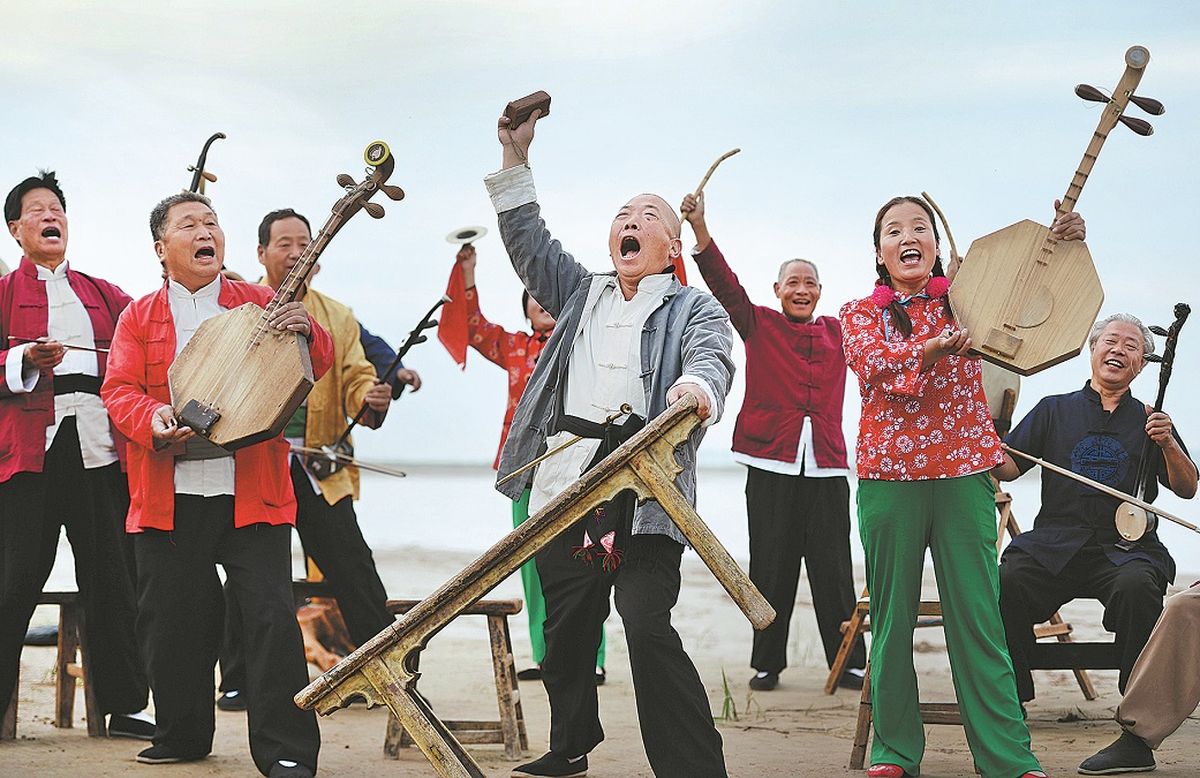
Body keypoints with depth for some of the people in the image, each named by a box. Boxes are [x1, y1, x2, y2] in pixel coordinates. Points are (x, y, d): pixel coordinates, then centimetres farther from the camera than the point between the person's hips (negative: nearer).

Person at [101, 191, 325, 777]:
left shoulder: (260, 304, 10)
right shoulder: (139, 317, 12)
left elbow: (318, 367, 4)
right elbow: (118, 388, 3)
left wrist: (306, 333, -19)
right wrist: (151, 419, -18)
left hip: (252, 493, -1)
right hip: (169, 497, 2)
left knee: (272, 616, -8)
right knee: (170, 620, 6)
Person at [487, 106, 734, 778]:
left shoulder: (695, 309, 8)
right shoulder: (580, 293, 24)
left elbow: (711, 359, -12)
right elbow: (528, 241, 20)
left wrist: (696, 389, -36)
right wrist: (515, 160, 10)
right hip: (565, 480, 5)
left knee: (648, 627, -17)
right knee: (566, 628, 10)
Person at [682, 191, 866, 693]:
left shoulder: (837, 332, 16)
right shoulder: (760, 325, 7)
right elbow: (725, 285, -7)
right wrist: (699, 227, -21)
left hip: (826, 466, 2)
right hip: (771, 463, -2)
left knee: (833, 569, 1)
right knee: (772, 568, 2)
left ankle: (849, 663, 5)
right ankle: (767, 664, 10)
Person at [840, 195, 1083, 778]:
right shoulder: (860, 314, 7)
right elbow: (871, 361, -13)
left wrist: (1063, 244, -9)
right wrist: (931, 349, -31)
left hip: (964, 477, 0)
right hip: (889, 478, 0)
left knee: (978, 619, -4)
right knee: (892, 620, 5)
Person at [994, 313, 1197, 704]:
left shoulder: (1148, 420, 18)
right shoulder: (1054, 410, 19)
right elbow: (1008, 467, 12)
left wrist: (1167, 445, -7)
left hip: (1126, 548, -1)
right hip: (1054, 543, 1)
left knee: (1136, 587, -35)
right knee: (1008, 580, -29)